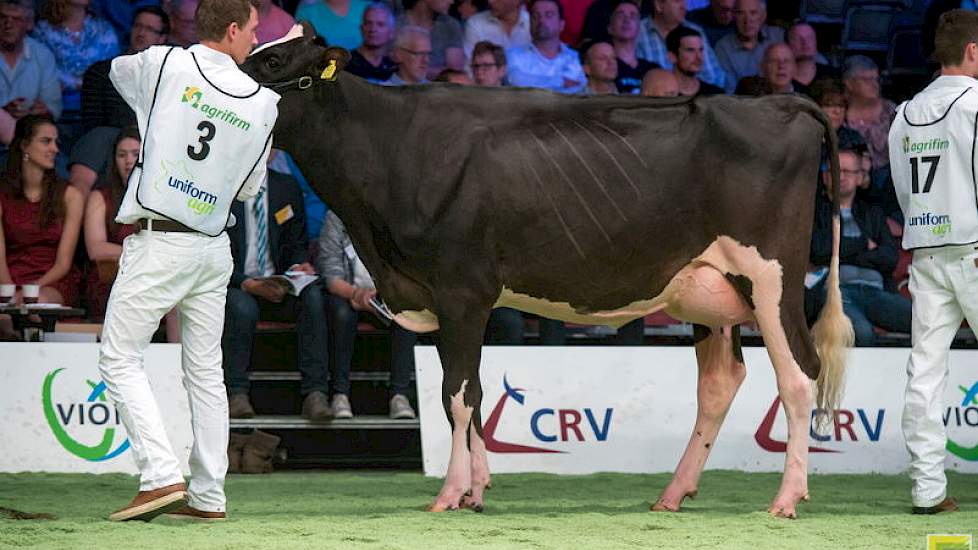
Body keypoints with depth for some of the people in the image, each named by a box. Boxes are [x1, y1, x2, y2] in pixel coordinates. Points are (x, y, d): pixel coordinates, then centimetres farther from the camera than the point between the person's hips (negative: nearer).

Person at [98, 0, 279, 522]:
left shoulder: (163, 64, -6)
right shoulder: (263, 102, 2)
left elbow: (119, 69, 18)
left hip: (158, 242, -4)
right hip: (214, 247, 4)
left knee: (119, 358, -1)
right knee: (205, 369, 12)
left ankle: (162, 477, -14)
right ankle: (208, 495, 12)